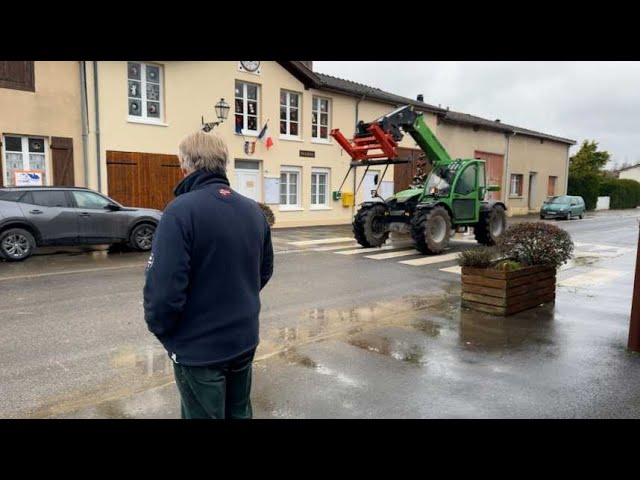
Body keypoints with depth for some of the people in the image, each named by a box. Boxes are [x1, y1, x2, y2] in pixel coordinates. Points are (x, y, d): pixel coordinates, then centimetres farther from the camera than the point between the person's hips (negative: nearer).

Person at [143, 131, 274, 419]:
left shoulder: (182, 210, -20)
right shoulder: (254, 210, 2)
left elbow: (163, 287, -25)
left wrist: (160, 329, -6)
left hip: (199, 348, -6)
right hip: (245, 339, 6)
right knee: (239, 413, 24)